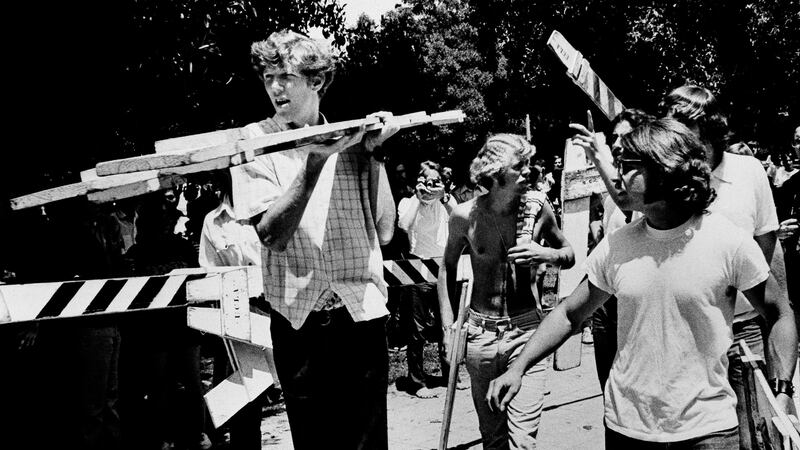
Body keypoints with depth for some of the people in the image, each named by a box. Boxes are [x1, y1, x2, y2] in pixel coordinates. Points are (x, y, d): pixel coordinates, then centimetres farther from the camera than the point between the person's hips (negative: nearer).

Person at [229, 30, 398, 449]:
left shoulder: (352, 139, 5)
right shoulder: (254, 142, -1)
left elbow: (383, 231, 0)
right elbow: (273, 234, -13)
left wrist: (373, 155, -6)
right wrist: (315, 162, -21)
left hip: (361, 311, 1)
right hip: (297, 319, -1)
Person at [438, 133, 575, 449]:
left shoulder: (537, 206, -7)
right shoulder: (465, 215, -8)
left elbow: (569, 254, 8)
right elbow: (447, 268, 8)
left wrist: (546, 254, -14)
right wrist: (448, 327, 4)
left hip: (526, 330, -1)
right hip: (479, 334, 1)